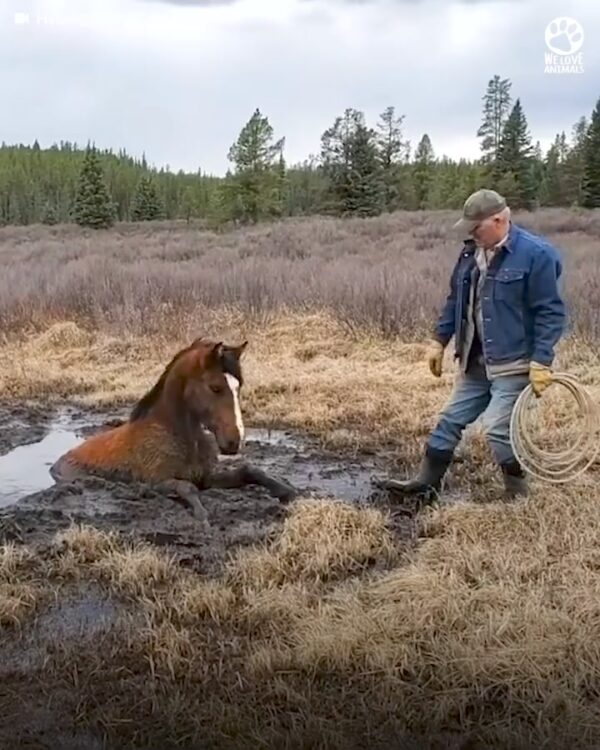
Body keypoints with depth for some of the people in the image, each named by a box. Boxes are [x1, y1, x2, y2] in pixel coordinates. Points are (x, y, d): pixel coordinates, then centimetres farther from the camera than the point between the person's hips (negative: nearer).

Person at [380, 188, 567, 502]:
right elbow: (455, 300, 16)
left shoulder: (536, 254, -16)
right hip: (475, 362, 7)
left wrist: (541, 362, -19)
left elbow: (550, 313, -16)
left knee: (498, 428, -8)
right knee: (450, 420, 11)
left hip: (514, 364, -7)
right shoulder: (471, 252, 6)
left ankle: (517, 494, 15)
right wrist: (439, 340, 13)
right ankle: (426, 482, 23)